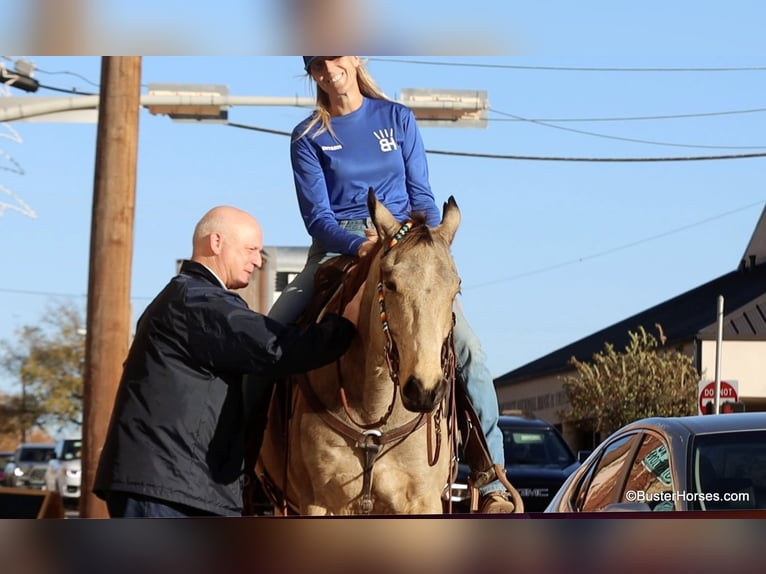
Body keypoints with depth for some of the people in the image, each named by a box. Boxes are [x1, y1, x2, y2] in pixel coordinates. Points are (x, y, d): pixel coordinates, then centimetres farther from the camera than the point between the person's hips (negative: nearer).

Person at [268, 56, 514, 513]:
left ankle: (493, 484, -15)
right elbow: (316, 215, -3)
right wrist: (359, 244, -22)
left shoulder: (398, 119, 10)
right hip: (336, 249, 0)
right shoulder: (309, 138, 6)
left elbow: (422, 196, 8)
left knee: (469, 351, -18)